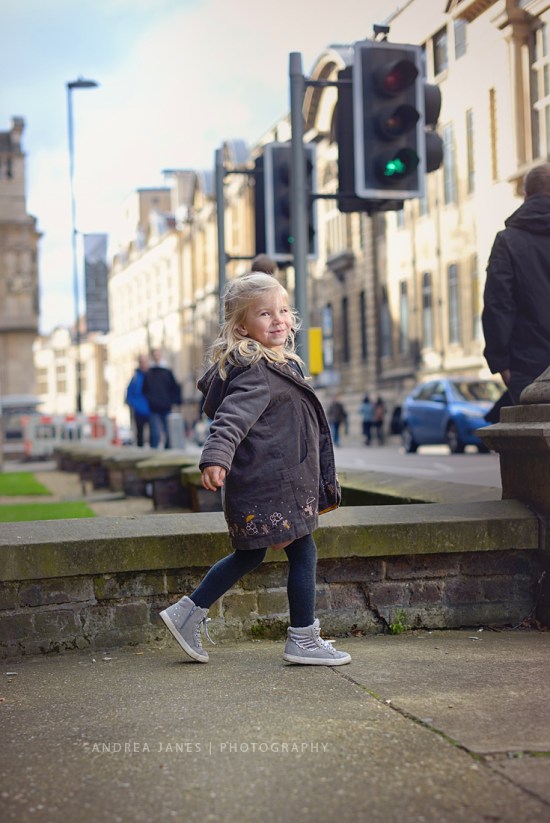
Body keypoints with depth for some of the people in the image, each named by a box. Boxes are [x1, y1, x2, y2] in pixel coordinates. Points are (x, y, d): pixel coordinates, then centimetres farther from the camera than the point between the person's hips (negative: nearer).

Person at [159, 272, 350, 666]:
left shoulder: (279, 364, 14)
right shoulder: (256, 373, -18)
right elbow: (232, 417, -32)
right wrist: (216, 457, -47)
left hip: (262, 484, 10)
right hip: (271, 485, -10)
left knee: (249, 555, 19)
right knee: (303, 553, 0)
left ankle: (189, 613, 24)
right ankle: (303, 640, 11)